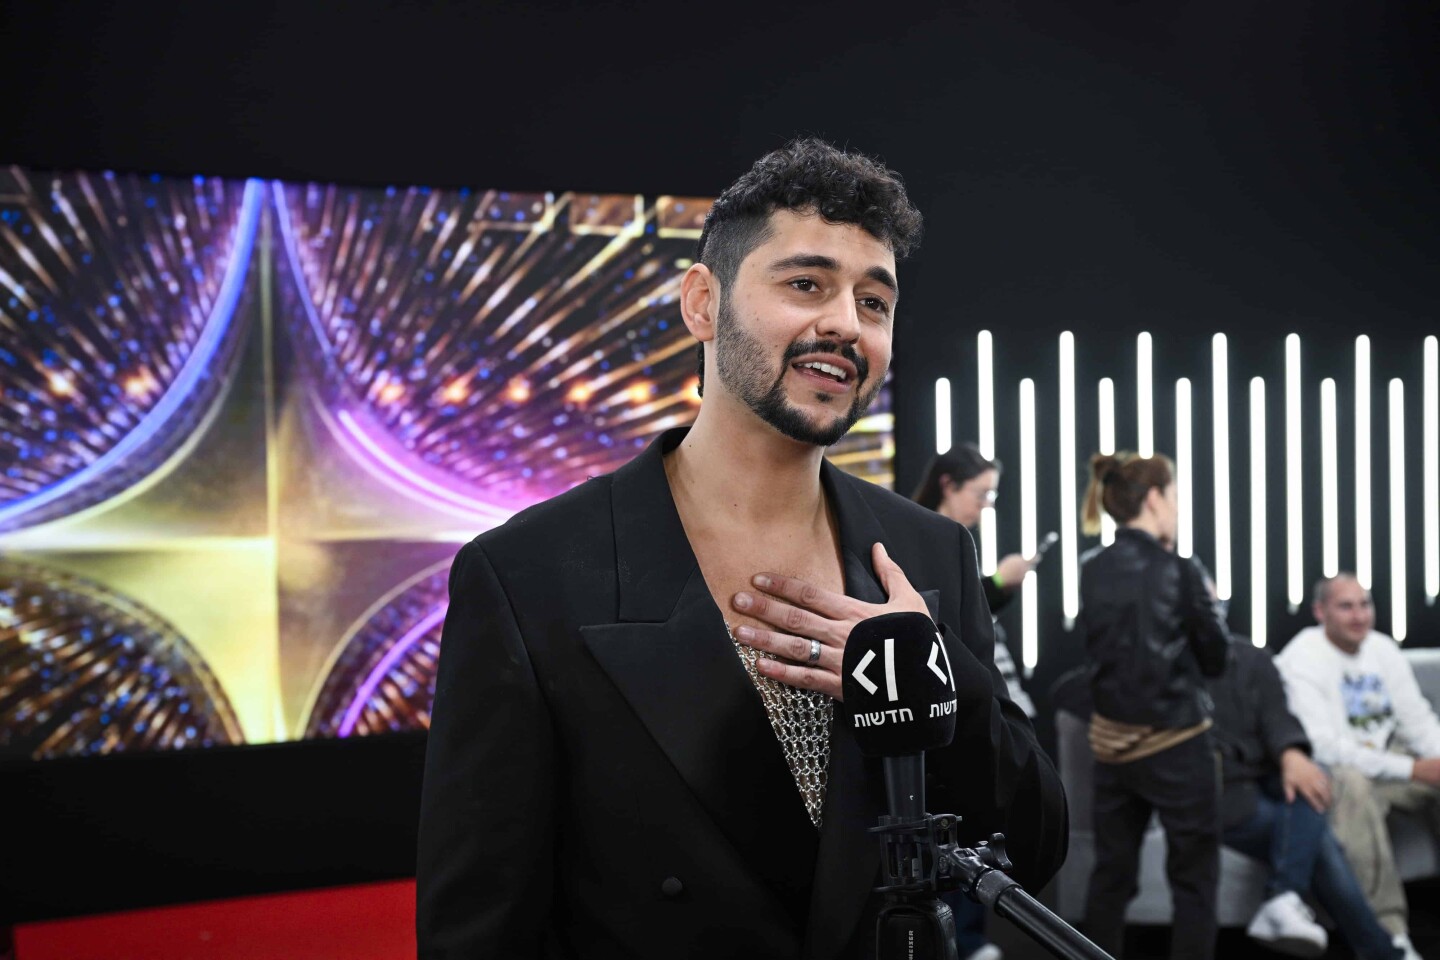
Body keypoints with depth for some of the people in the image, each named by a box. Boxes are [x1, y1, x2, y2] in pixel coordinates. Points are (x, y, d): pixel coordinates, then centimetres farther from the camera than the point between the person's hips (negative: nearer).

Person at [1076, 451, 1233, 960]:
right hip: (1176, 745, -5)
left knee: (1111, 873, 14)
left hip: (1111, 742, 5)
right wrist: (1208, 602, 11)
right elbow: (1216, 659, -5)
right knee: (1194, 878, 6)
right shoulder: (1180, 572, -14)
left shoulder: (1092, 570, 1)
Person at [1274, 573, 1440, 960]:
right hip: (1331, 769, -7)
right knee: (1353, 784, -39)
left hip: (1391, 757, 7)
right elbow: (1324, 747, -22)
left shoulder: (1383, 649, 7)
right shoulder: (1302, 659, -14)